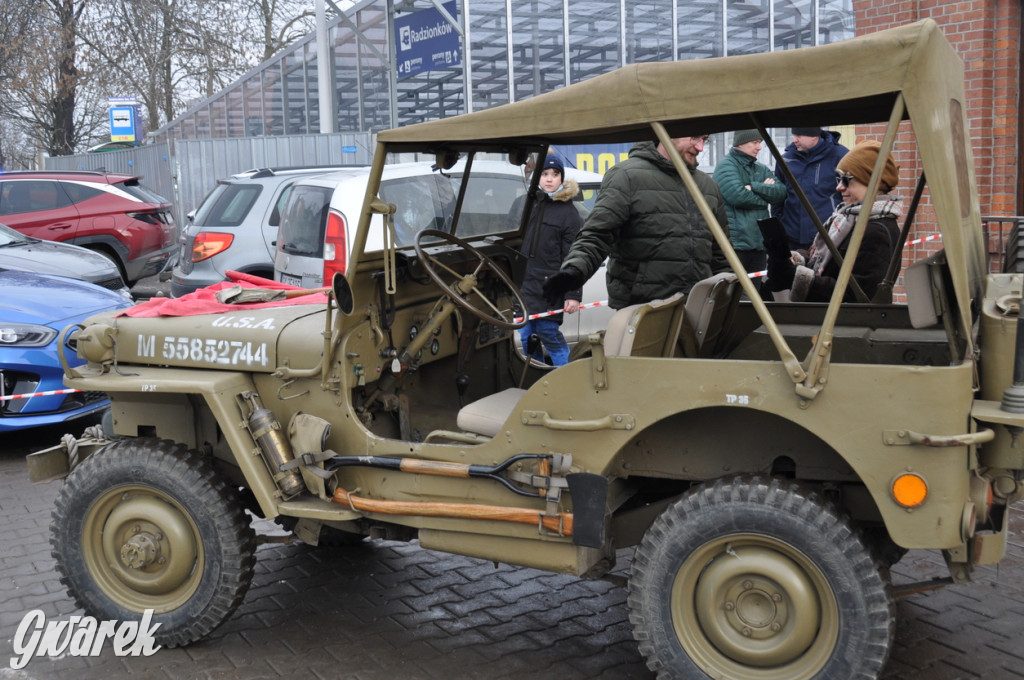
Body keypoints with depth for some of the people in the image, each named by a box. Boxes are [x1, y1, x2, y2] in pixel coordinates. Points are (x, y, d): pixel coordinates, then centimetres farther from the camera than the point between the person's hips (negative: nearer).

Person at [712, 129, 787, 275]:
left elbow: (781, 192, 4)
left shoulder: (762, 169, 19)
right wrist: (765, 191, -2)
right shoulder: (727, 165, -4)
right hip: (735, 242, -7)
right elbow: (738, 196, -20)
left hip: (759, 244, 7)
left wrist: (754, 187, -11)